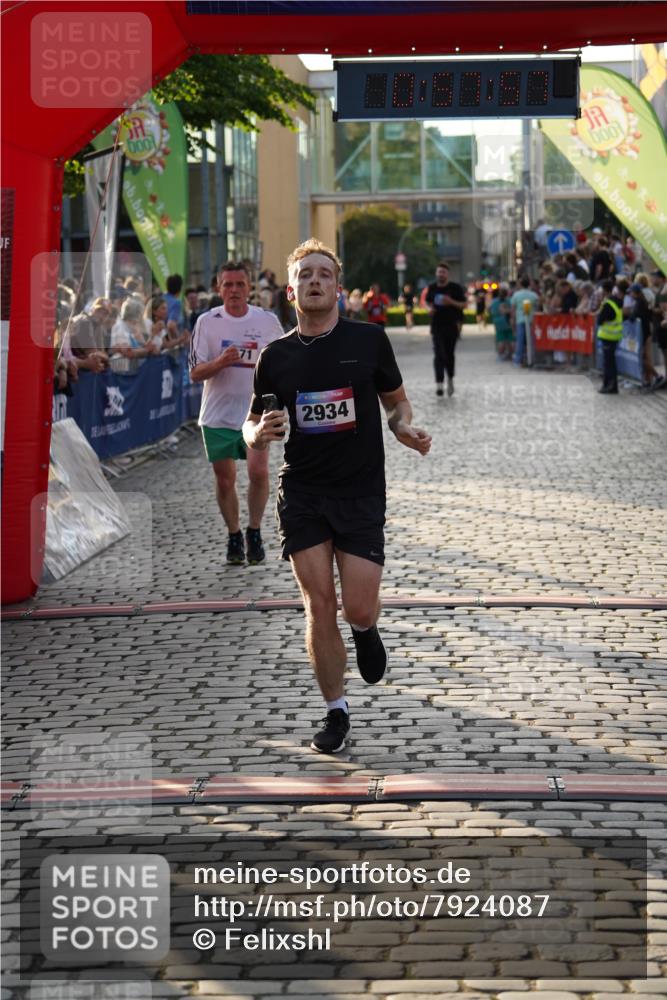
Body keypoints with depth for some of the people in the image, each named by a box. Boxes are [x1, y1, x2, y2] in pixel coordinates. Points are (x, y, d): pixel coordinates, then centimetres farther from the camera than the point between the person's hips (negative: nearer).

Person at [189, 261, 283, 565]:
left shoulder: (268, 321, 2)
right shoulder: (207, 322, -1)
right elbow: (195, 372, -3)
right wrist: (221, 362, -20)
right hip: (218, 414, 1)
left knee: (259, 471, -15)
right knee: (224, 479, 6)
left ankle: (254, 532, 3)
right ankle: (234, 537, 23)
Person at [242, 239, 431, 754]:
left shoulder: (369, 339, -1)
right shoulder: (276, 356, 3)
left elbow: (397, 402, 10)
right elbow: (253, 422, 13)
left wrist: (406, 429, -12)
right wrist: (257, 435, -11)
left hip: (362, 493, -1)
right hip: (302, 493, 1)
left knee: (358, 609, -6)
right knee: (320, 604, -3)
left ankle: (367, 631, 33)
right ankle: (337, 712, 13)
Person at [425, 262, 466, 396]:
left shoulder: (455, 288, -3)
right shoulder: (432, 288, 5)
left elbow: (464, 305, -1)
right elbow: (427, 302, 20)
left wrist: (451, 302, -18)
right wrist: (429, 308, -3)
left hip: (452, 326, -1)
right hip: (436, 326, 1)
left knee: (449, 354, 9)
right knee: (439, 355, -11)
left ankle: (450, 379, 32)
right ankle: (439, 384, -17)